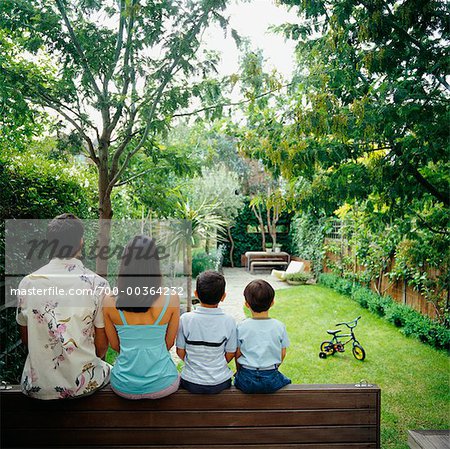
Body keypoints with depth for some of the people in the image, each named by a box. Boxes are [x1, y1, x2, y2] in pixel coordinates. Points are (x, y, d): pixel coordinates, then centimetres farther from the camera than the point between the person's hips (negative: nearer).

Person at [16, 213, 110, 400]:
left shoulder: (27, 283, -7)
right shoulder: (97, 284, -15)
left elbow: (25, 339, 6)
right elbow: (101, 344, -5)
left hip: (37, 387, 3)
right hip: (83, 385, -2)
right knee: (108, 370, 28)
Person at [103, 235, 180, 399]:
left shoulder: (110, 301, -15)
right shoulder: (171, 298, -18)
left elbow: (115, 345, 0)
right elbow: (169, 343, -3)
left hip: (123, 387, 2)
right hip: (162, 387, -1)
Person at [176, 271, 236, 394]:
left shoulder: (185, 319, -15)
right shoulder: (229, 322, -14)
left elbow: (180, 352, -5)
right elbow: (230, 354, -4)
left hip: (191, 383, 0)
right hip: (220, 383, 1)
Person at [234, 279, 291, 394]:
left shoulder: (241, 327, -10)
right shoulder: (280, 326, -7)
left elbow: (237, 354, -1)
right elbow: (283, 354, 2)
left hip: (246, 380, 0)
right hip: (271, 381, 1)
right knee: (286, 381, 30)